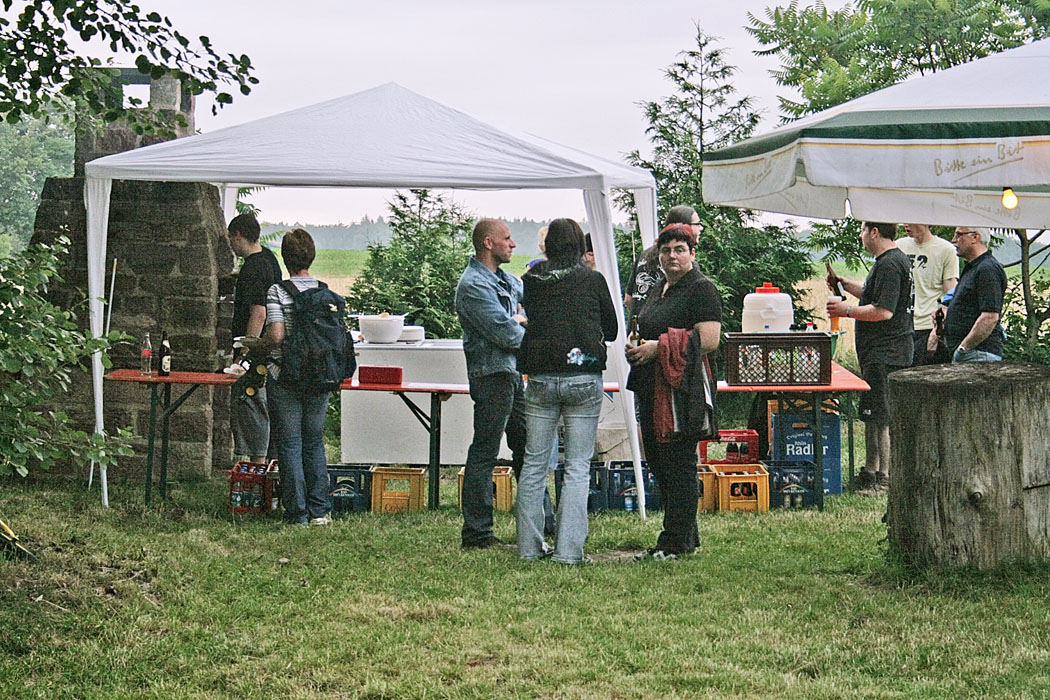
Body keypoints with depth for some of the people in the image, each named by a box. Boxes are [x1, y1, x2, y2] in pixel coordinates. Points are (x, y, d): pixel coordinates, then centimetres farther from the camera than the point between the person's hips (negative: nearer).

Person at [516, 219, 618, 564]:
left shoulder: (532, 280, 3)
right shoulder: (592, 280, -2)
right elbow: (611, 330, 8)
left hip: (541, 379, 2)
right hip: (584, 378, -2)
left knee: (534, 463, 10)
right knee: (578, 467, 1)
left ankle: (529, 545, 12)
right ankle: (569, 549, -4)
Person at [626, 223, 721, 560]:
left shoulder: (701, 290, -8)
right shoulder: (658, 290, 20)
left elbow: (708, 340, -18)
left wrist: (657, 347, -18)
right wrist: (636, 347, 8)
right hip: (652, 390, 10)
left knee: (678, 463, -6)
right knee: (657, 462, 11)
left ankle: (677, 542, -1)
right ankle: (686, 537, 20)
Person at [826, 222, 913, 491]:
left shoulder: (889, 265, -18)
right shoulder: (894, 260, 17)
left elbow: (883, 311, -25)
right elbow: (873, 295, 31)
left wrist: (846, 310, -14)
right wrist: (844, 284, 21)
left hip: (884, 354, -11)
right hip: (879, 352, 11)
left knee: (880, 415, -8)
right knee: (872, 414, 17)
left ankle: (885, 478, -6)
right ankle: (871, 470, 26)